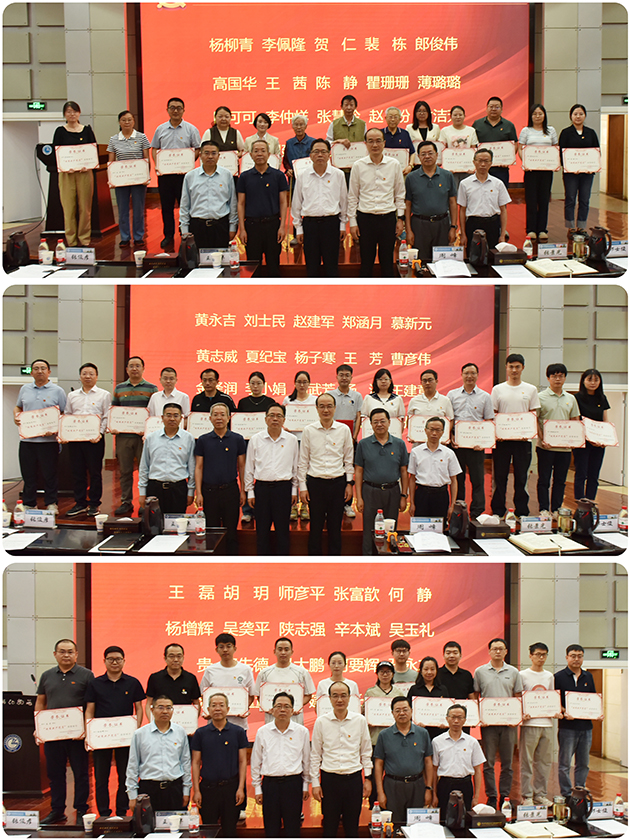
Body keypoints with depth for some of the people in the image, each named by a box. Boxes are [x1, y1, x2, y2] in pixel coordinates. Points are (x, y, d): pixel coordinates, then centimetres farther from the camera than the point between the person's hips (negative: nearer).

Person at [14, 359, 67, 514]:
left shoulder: (57, 391, 2)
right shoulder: (25, 389, 13)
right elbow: (18, 407, 24)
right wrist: (16, 417, 1)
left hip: (48, 440, -3)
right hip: (27, 439, 3)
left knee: (50, 475, 1)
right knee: (28, 475, 8)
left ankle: (51, 504, 11)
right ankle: (29, 504, 17)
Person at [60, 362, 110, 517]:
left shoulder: (104, 395, 5)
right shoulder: (72, 396, 15)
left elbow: (107, 417, -1)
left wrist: (100, 432, -15)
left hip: (95, 439, -3)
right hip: (75, 438, 3)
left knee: (95, 472, 0)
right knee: (77, 471, 5)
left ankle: (94, 504, 8)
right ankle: (80, 503, 13)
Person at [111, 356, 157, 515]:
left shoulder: (151, 388, 4)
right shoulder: (119, 388, 14)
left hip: (144, 436, -3)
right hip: (123, 435, 3)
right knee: (125, 471, 6)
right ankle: (126, 502, 13)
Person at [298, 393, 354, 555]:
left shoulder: (344, 430, 3)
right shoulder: (309, 431, 1)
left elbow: (349, 459, 9)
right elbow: (303, 461, 5)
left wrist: (349, 483, 4)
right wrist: (302, 486, 1)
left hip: (338, 482, 1)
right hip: (315, 482, -1)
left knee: (335, 527, 6)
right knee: (316, 527, 4)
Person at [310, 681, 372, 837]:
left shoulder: (360, 720, 2)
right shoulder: (321, 722, 0)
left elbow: (366, 752, 10)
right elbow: (315, 755, 5)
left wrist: (368, 779, 6)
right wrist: (315, 783, 2)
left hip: (354, 779, 1)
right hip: (329, 779, -1)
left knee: (352, 828, 6)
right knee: (330, 827, 4)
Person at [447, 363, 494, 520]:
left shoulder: (485, 397, 7)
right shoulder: (452, 395, 9)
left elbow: (489, 422, 6)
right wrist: (451, 436, -5)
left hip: (476, 444, -1)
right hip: (456, 442, 1)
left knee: (477, 480, -2)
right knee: (458, 479, 6)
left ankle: (477, 514, 2)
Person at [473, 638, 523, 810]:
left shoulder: (513, 672, 8)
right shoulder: (480, 672, 5)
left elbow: (518, 697, 10)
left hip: (508, 723, 1)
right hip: (488, 723, -1)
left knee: (507, 762, 4)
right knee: (488, 762, 1)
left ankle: (505, 796, 12)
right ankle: (491, 796, 8)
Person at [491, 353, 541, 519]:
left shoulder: (531, 390, 7)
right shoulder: (498, 389, 7)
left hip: (523, 439, 0)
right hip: (502, 438, 0)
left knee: (521, 477, 2)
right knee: (500, 476, 3)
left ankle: (522, 512, 9)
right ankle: (498, 511, 10)